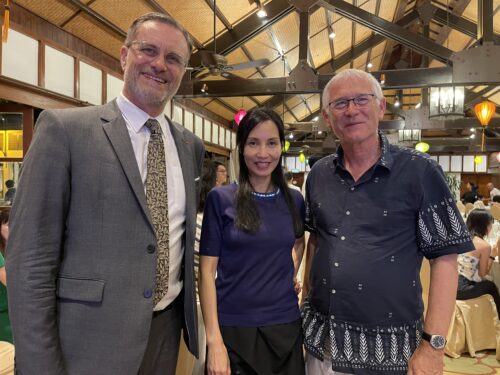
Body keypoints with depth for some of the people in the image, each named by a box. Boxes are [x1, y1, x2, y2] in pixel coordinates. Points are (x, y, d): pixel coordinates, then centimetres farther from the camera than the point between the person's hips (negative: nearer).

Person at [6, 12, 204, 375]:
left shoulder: (191, 145, 5)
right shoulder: (64, 128, -10)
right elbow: (30, 259, -12)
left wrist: (191, 318, 14)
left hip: (167, 331, 5)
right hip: (91, 341, -4)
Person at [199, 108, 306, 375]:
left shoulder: (294, 200, 1)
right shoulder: (220, 199, -8)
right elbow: (207, 271, -9)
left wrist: (291, 275, 6)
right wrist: (214, 339, -14)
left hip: (285, 325, 3)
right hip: (233, 327, -3)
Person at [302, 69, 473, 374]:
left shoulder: (420, 171, -10)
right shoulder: (318, 175, 2)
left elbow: (444, 258, -10)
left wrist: (433, 345, -13)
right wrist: (308, 293, 8)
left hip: (388, 346, -3)